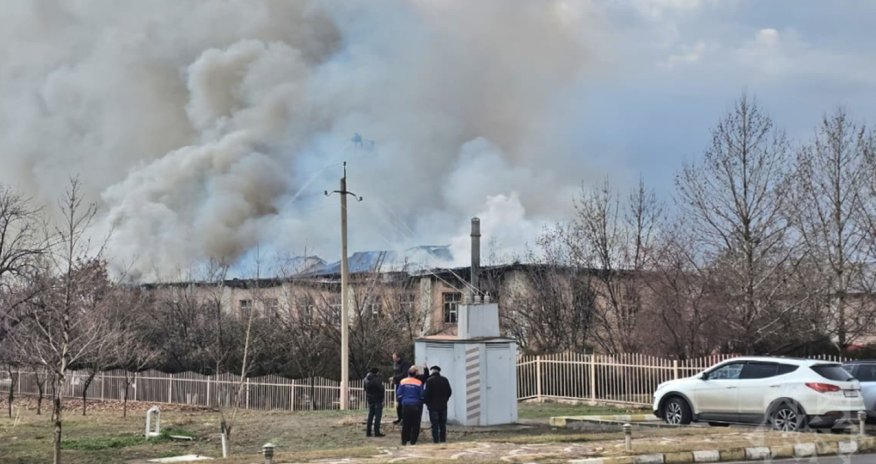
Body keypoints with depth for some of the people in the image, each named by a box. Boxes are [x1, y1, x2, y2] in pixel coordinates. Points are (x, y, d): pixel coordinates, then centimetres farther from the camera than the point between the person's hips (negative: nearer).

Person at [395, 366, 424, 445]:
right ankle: (413, 441, 2)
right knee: (415, 425, 5)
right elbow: (421, 396, -1)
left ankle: (404, 441, 11)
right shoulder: (419, 383, -5)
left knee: (405, 425, 11)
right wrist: (420, 404, 16)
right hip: (415, 406, -2)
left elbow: (399, 394, 2)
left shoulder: (403, 382, 1)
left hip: (405, 405, 2)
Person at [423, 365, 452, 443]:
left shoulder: (430, 380, -10)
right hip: (443, 406, 4)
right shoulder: (445, 380, 3)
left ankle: (436, 441, -4)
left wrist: (426, 402, 2)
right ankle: (443, 440, 12)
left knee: (435, 425, -1)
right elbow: (449, 392, 7)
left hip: (433, 406, -4)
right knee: (443, 424, 11)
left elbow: (427, 393, -12)